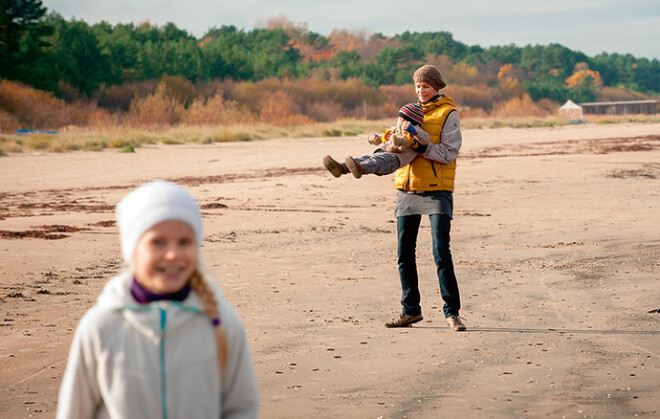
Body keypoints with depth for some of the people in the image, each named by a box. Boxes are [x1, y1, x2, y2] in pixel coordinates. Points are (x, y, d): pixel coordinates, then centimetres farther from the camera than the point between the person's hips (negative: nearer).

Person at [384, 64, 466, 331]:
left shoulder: (448, 114, -3)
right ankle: (411, 310, 18)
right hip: (407, 189, 6)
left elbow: (448, 153, -12)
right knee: (404, 254, 8)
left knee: (441, 252, -12)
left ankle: (451, 311, -6)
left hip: (436, 190, -6)